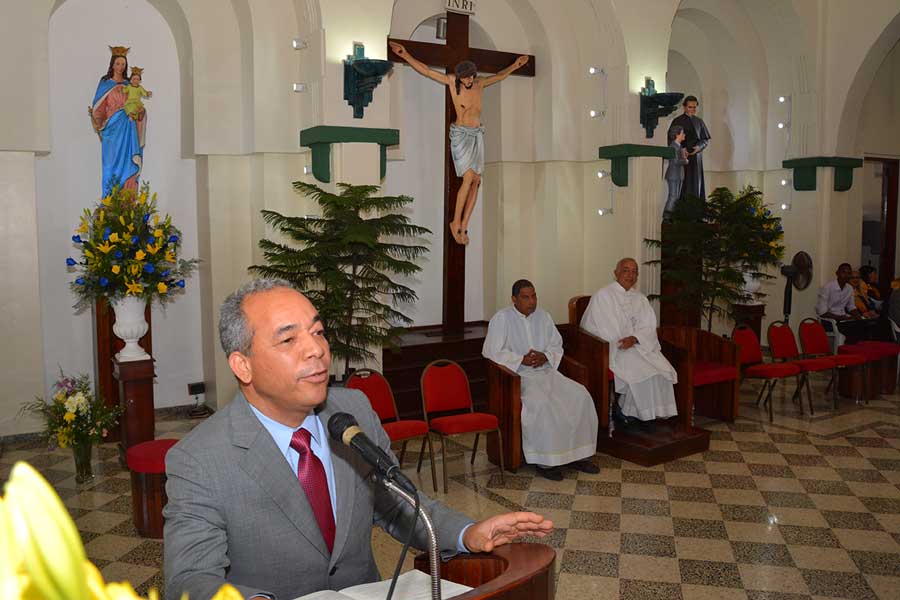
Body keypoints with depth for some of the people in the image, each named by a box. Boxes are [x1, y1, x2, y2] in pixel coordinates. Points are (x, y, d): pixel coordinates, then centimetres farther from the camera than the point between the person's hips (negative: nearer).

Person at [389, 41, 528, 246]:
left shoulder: (480, 83, 6)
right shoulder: (452, 81, -6)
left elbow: (499, 76, 27)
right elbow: (426, 70, -7)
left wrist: (514, 66, 37)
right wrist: (406, 56, -15)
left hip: (477, 135, 6)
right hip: (460, 134, -6)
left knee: (476, 181, -3)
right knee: (469, 179, -17)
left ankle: (464, 226, 1)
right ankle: (455, 222, -4)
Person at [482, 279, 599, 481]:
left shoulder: (543, 316, 12)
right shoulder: (502, 318, -5)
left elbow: (557, 345, 14)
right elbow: (491, 351, -11)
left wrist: (545, 357, -9)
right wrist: (521, 360, -18)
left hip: (546, 371, 6)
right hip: (516, 375, -6)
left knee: (579, 396, -15)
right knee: (541, 402, -34)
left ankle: (577, 455, -7)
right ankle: (543, 461, -21)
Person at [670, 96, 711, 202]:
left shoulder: (699, 121, 12)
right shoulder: (677, 121, 1)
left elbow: (706, 140, 10)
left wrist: (699, 147, -11)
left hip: (696, 157, 4)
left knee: (696, 183, 0)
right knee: (684, 184, -9)